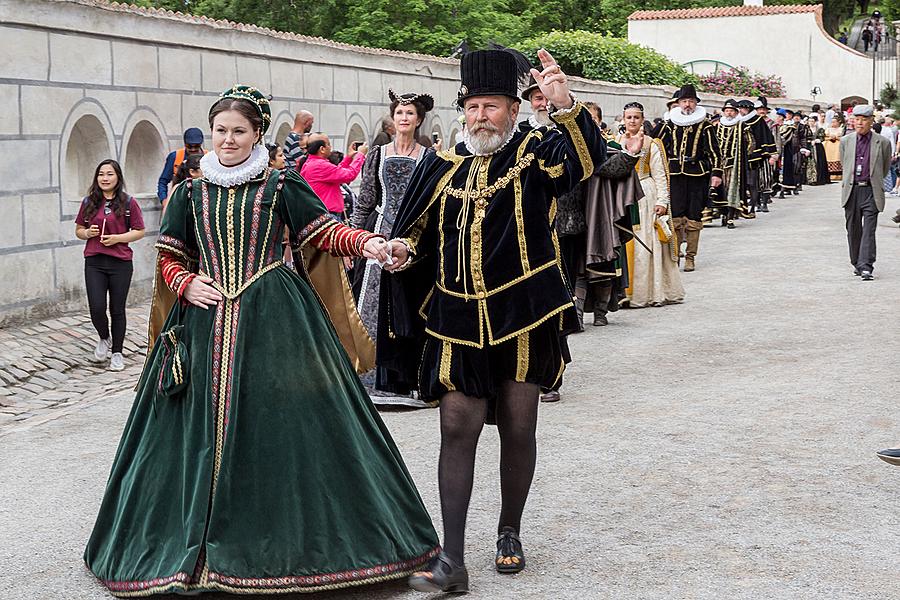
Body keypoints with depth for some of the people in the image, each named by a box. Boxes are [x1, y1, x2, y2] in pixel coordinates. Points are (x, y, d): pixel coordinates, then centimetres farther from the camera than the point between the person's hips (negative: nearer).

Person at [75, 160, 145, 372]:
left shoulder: (128, 203, 0)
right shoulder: (89, 202, 8)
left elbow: (139, 232, 2)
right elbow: (78, 230, 16)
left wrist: (117, 238, -12)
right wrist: (87, 233, -6)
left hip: (120, 263, -2)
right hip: (94, 263, 2)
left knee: (117, 310, 5)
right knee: (96, 309, -7)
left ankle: (117, 353, 19)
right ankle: (104, 339, 24)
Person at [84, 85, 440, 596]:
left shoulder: (281, 184, 3)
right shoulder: (192, 193, 12)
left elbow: (324, 231, -4)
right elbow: (171, 259, 17)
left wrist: (365, 242, -22)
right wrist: (186, 284, -3)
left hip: (274, 320, -3)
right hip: (207, 321, 3)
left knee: (282, 423, -4)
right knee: (206, 427, 2)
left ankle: (292, 539, 8)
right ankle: (208, 543, 14)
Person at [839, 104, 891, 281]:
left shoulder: (882, 143, 0)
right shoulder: (845, 141, 6)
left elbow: (886, 167, 14)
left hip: (871, 191, -3)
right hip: (851, 191, 3)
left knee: (869, 230, -9)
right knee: (853, 229, 9)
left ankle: (866, 267, -13)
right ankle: (857, 264, 21)